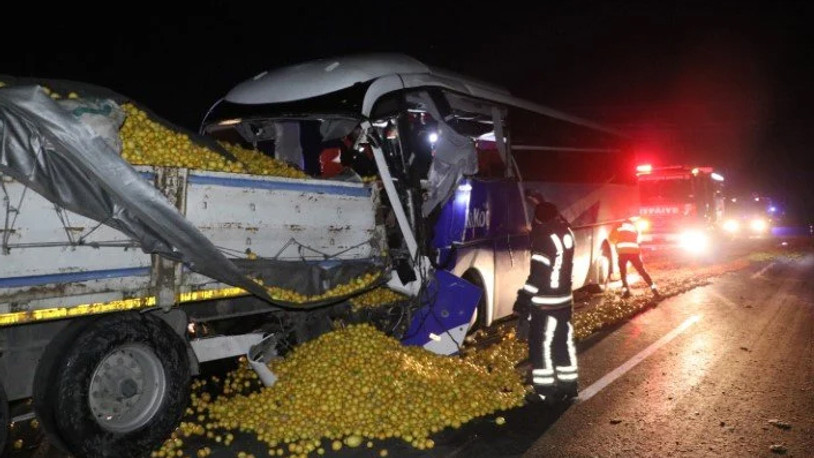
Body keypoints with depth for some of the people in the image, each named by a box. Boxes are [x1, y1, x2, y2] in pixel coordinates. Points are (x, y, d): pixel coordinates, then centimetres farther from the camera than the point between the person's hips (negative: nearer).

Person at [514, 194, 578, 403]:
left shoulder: (544, 238, -18)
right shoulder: (566, 231, 4)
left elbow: (538, 273, -21)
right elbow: (554, 218, 30)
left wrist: (524, 299, -17)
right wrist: (541, 203, 37)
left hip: (545, 302, -8)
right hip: (564, 298, 8)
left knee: (541, 344, 0)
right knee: (564, 341, 16)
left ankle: (545, 390, 4)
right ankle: (568, 385, 24)